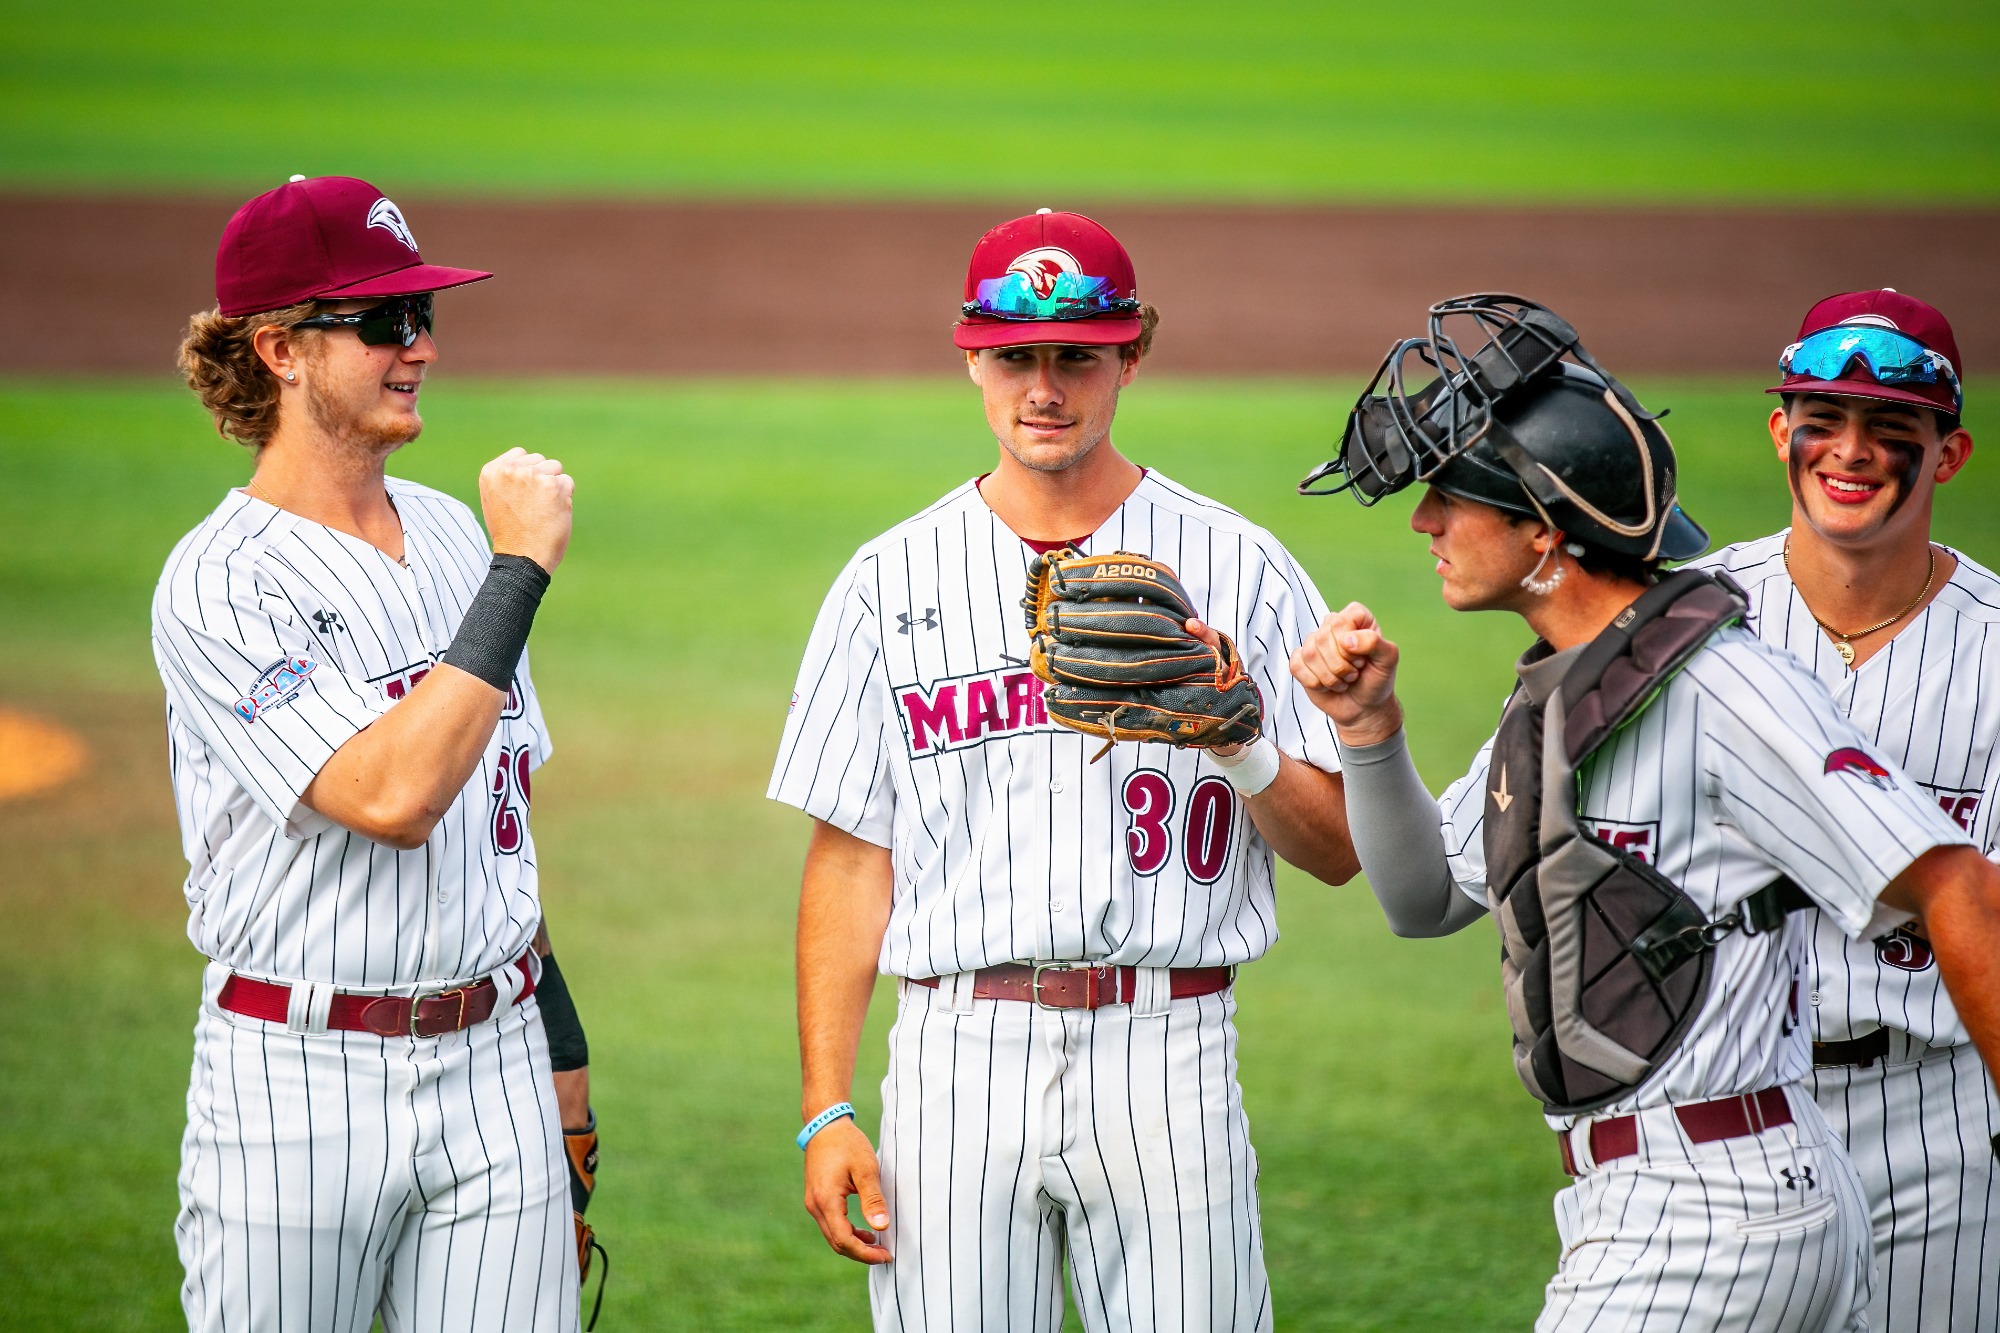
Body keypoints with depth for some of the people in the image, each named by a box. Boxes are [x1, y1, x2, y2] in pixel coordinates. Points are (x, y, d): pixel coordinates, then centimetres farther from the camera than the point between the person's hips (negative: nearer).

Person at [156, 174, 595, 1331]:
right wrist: (521, 569, -20)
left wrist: (561, 1056, 16)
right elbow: (393, 797, -24)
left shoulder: (453, 534, 11)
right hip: (298, 1089, -5)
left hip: (495, 1063, 6)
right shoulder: (220, 584, -12)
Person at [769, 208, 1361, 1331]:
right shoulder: (892, 582, 8)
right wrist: (827, 1110, 1)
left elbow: (1337, 851, 4)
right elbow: (850, 859, 7)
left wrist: (1239, 741, -16)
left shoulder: (1238, 569, 4)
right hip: (957, 1059, 1)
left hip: (1168, 1062, -1)